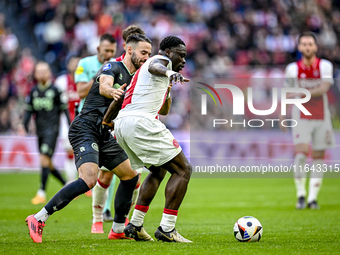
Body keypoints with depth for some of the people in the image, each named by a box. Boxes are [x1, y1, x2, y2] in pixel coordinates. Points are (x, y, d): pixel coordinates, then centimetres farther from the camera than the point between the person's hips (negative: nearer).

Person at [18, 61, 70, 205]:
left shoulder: (55, 90, -3)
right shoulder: (33, 91, 10)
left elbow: (64, 109, 0)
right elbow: (29, 110, 14)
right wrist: (24, 126, 1)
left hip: (52, 129, -6)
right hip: (40, 131, 6)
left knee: (44, 159, -16)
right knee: (48, 165, 8)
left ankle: (42, 193, -14)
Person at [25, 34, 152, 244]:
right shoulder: (113, 67, -5)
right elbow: (103, 86, -26)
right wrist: (112, 91, -49)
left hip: (104, 135, 9)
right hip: (85, 129, -9)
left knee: (131, 177, 10)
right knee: (89, 179, -26)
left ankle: (118, 229, 23)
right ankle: (38, 219, -22)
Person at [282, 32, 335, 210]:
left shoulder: (325, 66, -3)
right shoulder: (293, 69, 0)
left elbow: (324, 88, -17)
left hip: (321, 118, 1)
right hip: (301, 118, -1)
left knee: (318, 157, 3)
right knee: (301, 154, -16)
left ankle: (313, 198, 11)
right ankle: (301, 195, -4)